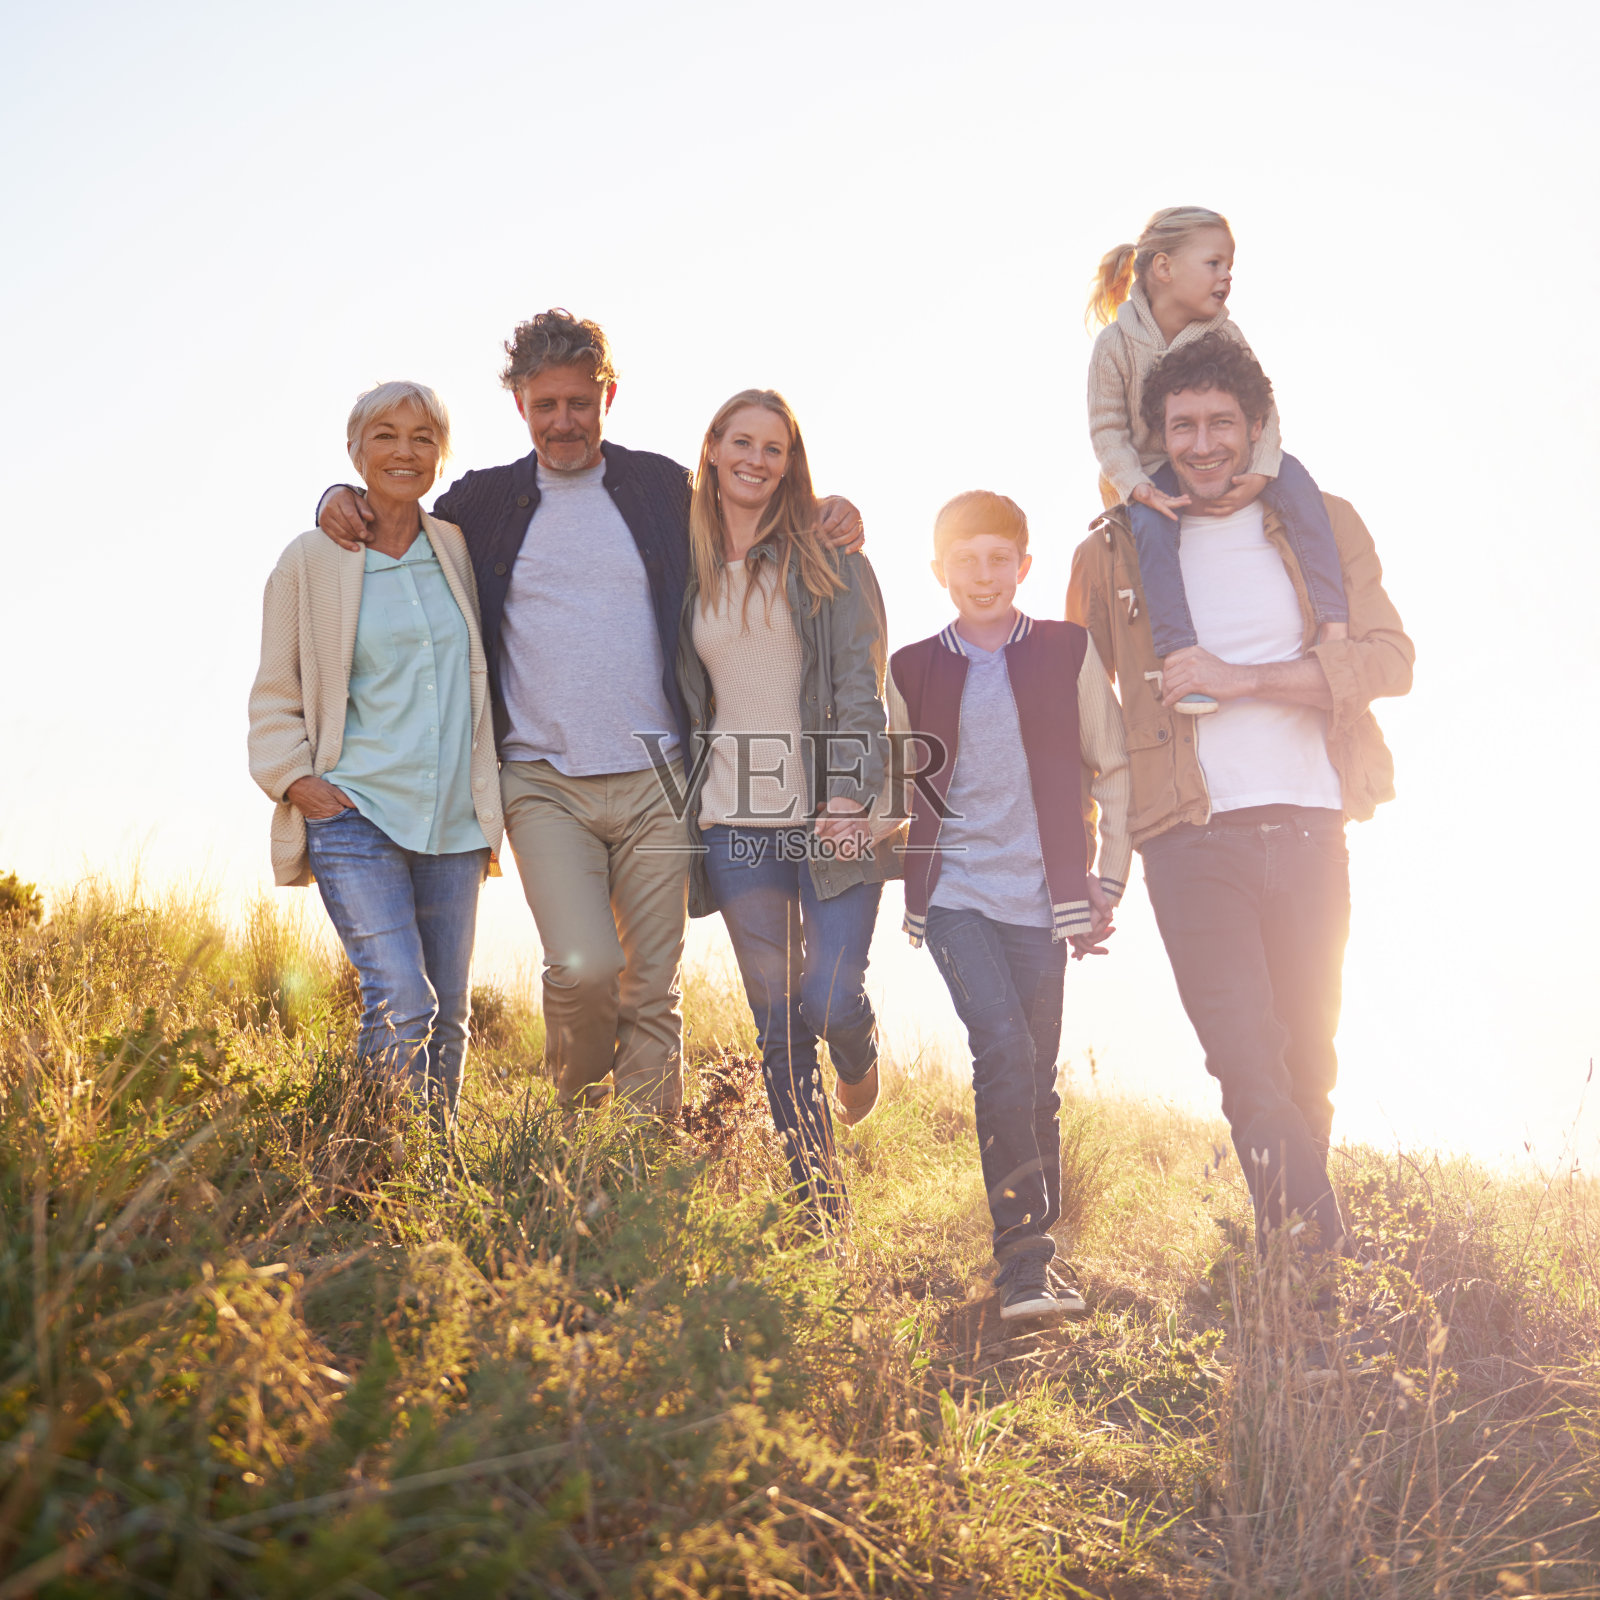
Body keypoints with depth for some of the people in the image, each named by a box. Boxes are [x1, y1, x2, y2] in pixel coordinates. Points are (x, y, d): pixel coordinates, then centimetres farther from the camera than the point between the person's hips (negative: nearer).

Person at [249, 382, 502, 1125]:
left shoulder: (459, 549, 9)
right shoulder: (311, 560, 0)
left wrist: (486, 798, 12)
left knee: (448, 1014, 8)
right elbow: (275, 693, 6)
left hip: (451, 817, 4)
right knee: (401, 1005, -17)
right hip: (356, 813, -4)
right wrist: (294, 779, -7)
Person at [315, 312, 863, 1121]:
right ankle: (575, 1115, 13)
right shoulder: (485, 500, 9)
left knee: (652, 988, 3)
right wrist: (342, 502, 3)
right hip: (544, 782, -1)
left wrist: (829, 516, 2)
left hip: (655, 780, 1)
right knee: (582, 969, -17)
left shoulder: (663, 486, 10)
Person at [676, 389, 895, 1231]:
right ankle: (820, 1217, 16)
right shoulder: (688, 571, 11)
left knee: (831, 1000, -11)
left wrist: (850, 794, -17)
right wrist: (687, 809, 9)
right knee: (777, 1022, 5)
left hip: (832, 821, -3)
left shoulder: (828, 560, 2)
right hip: (736, 825, 3)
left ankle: (859, 1054, 28)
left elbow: (861, 687, -5)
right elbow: (685, 697, 15)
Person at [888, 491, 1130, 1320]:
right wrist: (907, 885, 11)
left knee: (1037, 1081, 5)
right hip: (954, 895, -1)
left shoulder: (1068, 654, 5)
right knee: (1004, 1051, -19)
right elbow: (897, 791, 17)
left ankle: (1038, 1257, 21)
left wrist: (1107, 881, 6)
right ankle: (1023, 1263, -15)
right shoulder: (913, 669, 7)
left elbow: (1114, 771, 10)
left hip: (1041, 901, 1)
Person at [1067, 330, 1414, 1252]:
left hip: (1307, 825, 2)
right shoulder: (1117, 550, 8)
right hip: (1190, 835, -1)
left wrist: (1243, 678, -12)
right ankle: (1325, 1254, -12)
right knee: (1247, 1063, -14)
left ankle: (1297, 1252, 23)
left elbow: (1390, 658, -2)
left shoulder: (1323, 527, 9)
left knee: (1310, 1061, 9)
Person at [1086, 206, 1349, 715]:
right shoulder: (1117, 343, -14)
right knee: (1152, 524, -35)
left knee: (1294, 480, -23)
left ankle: (1334, 621, -23)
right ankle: (1178, 655, -36)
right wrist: (1139, 488, -26)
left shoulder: (1225, 334, -6)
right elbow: (1107, 429, -11)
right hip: (1156, 471, -3)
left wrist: (1259, 473, -24)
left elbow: (1261, 405, -7)